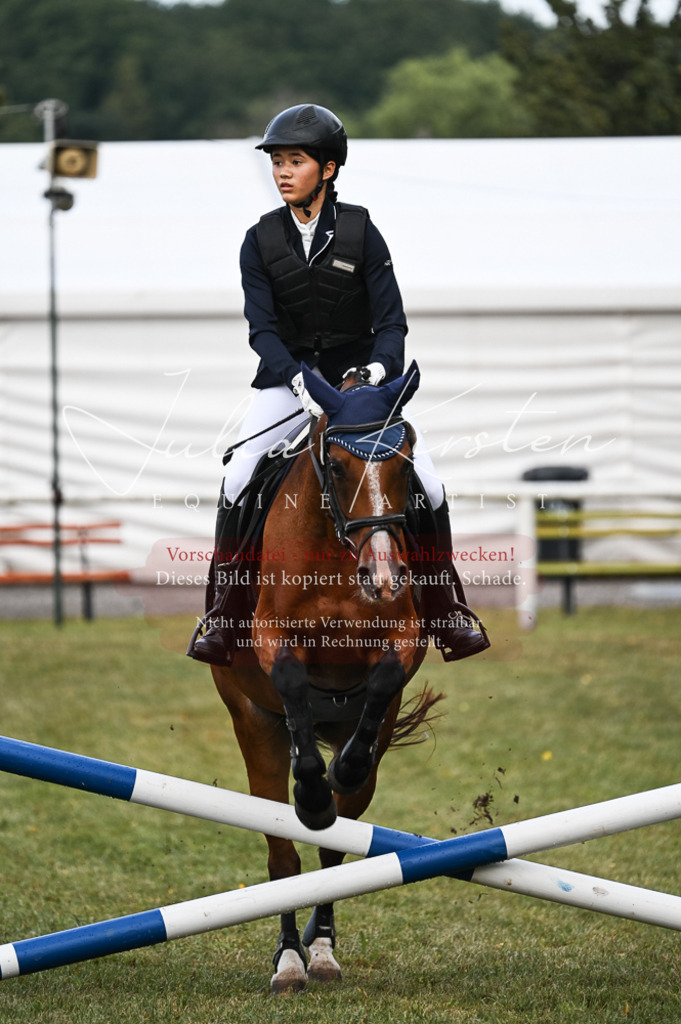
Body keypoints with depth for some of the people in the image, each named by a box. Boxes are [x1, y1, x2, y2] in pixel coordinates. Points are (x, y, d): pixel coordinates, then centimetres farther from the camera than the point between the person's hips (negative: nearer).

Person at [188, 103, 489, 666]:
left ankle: (449, 609, 3)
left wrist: (378, 367, -28)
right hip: (287, 378, 1)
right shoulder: (261, 241, -1)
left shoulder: (359, 231, -5)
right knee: (236, 482, -18)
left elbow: (391, 319, -7)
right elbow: (262, 327, -10)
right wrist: (298, 380, -27)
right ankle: (221, 618, -6)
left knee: (426, 482, -13)